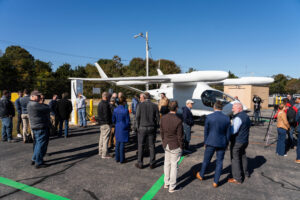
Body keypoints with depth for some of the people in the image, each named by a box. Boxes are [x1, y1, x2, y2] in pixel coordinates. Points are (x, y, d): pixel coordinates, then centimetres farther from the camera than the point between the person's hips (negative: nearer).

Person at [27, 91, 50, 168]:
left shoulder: (30, 104, 14)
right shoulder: (35, 105, -20)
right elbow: (47, 109, -16)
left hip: (35, 127, 11)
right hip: (41, 127, -11)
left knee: (38, 143, 22)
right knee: (41, 144, -1)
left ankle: (34, 159, 33)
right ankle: (39, 163, 8)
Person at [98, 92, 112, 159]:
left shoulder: (100, 103, 14)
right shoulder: (105, 104, -19)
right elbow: (106, 115, -22)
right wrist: (108, 123, -17)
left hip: (101, 123, 10)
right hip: (106, 123, -10)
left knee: (102, 137, 18)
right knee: (105, 138, -5)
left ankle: (101, 151, 29)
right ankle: (104, 154, 1)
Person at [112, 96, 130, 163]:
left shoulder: (115, 110, -2)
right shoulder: (125, 110, -16)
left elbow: (113, 120, 6)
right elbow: (128, 121, -11)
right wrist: (128, 128, 7)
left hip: (117, 129, 5)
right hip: (124, 129, -5)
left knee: (117, 144, 14)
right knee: (122, 144, 3)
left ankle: (117, 158, 24)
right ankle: (121, 159, 12)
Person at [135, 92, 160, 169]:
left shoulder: (140, 105, -8)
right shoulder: (155, 106, -3)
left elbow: (137, 117, -7)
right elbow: (157, 117, -1)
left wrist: (138, 127, 4)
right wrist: (156, 127, 10)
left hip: (142, 128, -2)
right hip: (152, 128, 2)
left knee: (140, 146, 10)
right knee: (152, 146, 10)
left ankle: (140, 164, 16)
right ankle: (152, 164, 17)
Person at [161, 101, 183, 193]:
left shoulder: (163, 118, -8)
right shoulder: (178, 121, -24)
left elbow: (161, 131, 3)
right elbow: (179, 136, -16)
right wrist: (181, 147, -2)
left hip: (166, 145, 5)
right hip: (175, 146, -5)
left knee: (167, 164, 20)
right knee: (174, 166, 8)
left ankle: (166, 183, 35)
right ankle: (172, 187, 21)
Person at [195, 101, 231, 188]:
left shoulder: (209, 117, -12)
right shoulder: (227, 118, -6)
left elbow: (206, 131, -4)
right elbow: (228, 133, -1)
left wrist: (205, 142, 9)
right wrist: (226, 144, 13)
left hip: (211, 143, -1)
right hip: (222, 143, 2)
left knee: (206, 160, 17)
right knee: (219, 162, 14)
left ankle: (201, 175, 38)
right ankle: (215, 182, 20)